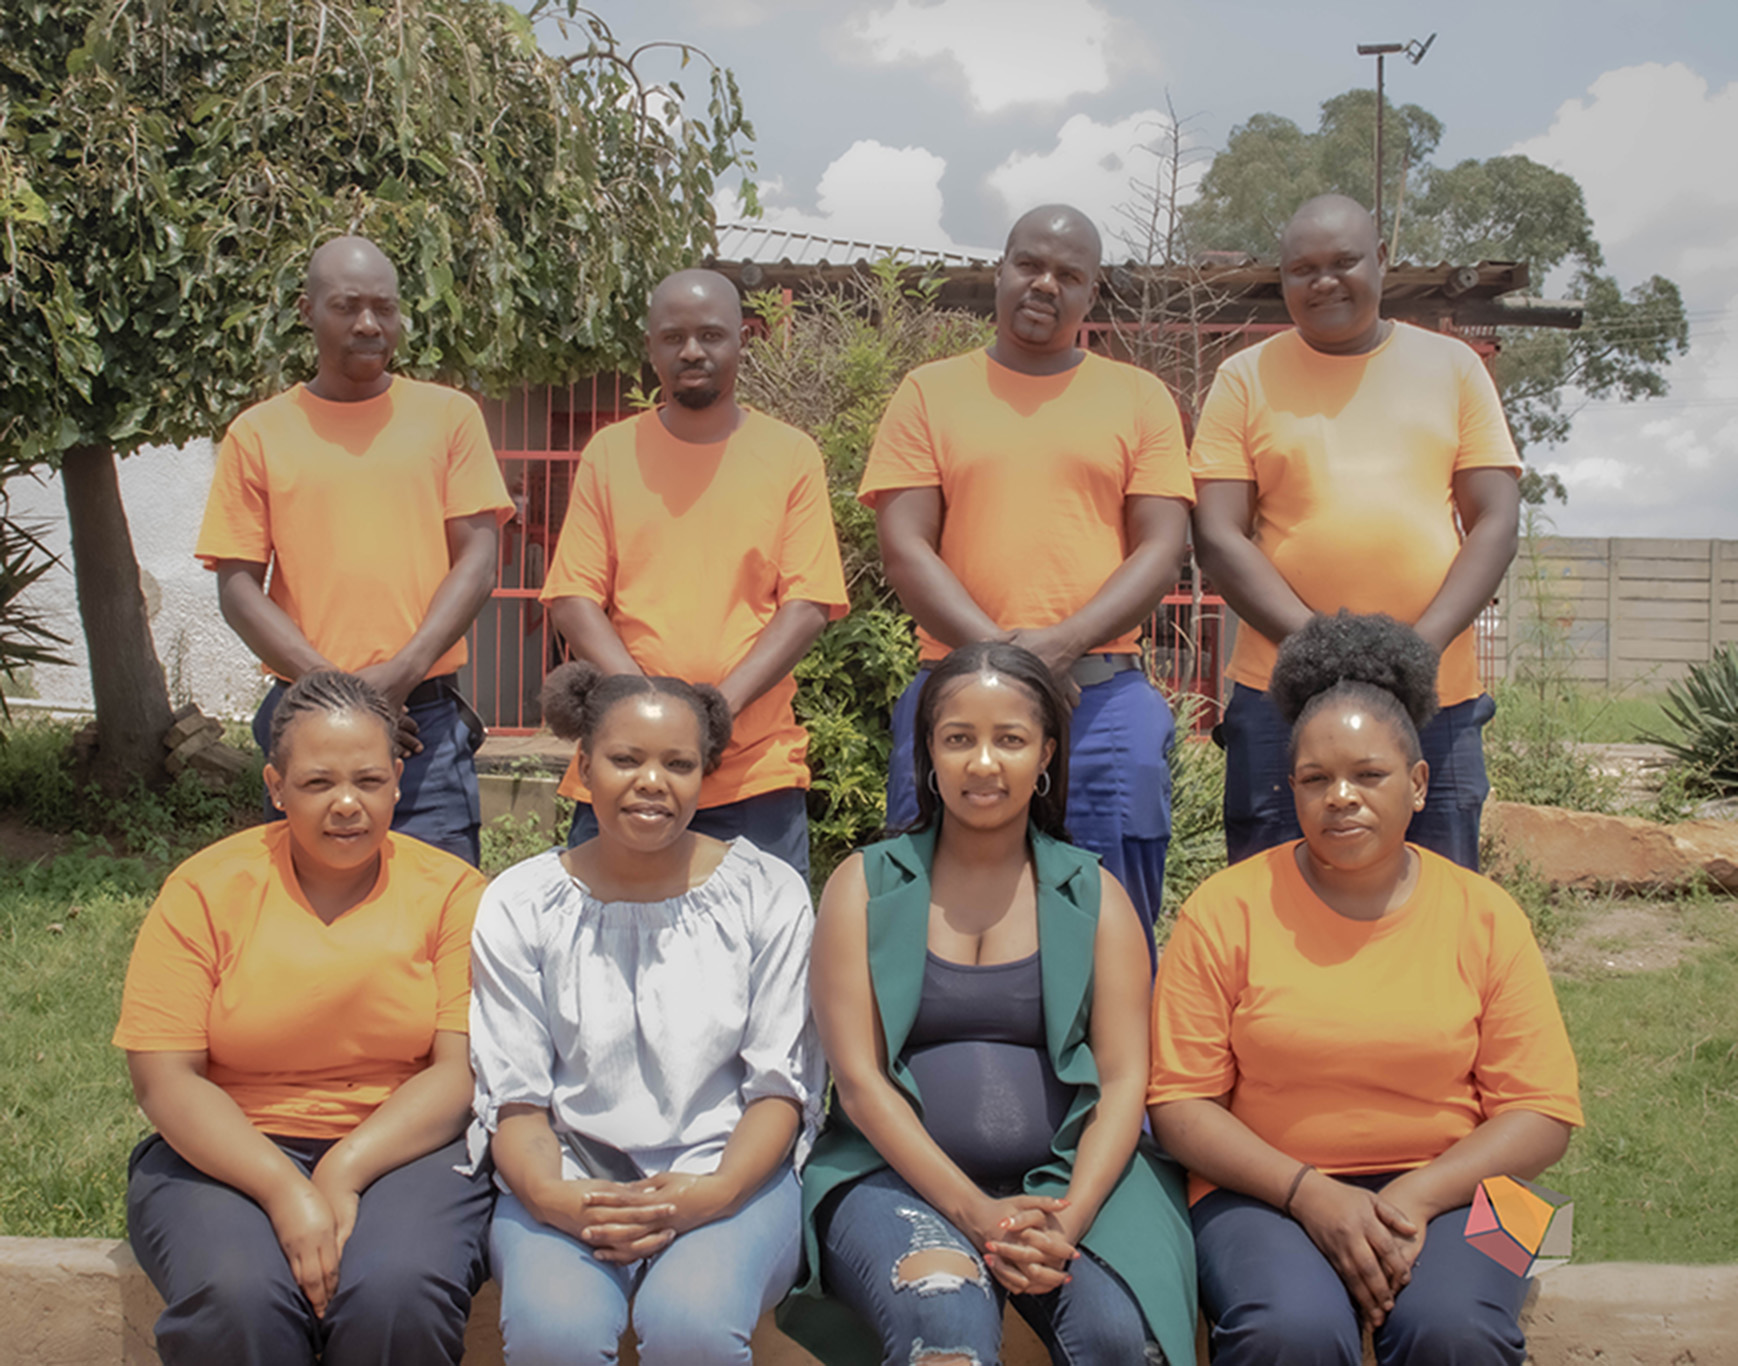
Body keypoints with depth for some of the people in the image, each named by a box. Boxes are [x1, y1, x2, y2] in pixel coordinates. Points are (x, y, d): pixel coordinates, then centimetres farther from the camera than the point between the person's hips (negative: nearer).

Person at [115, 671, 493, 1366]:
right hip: (227, 1153, 0)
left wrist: (344, 1173, -18)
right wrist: (284, 1191, -18)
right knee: (237, 1297, -31)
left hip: (403, 1149, 0)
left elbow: (462, 1068, -4)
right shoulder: (205, 889, 2)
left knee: (399, 1293, -31)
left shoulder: (450, 889, 2)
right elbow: (165, 1079, -5)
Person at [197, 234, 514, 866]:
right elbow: (238, 588, 3)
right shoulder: (257, 434, 7)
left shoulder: (449, 416, 7)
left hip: (426, 720, 0)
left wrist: (402, 673, -12)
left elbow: (478, 558, 1)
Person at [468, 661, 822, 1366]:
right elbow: (514, 1099, 3)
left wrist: (711, 1193, -17)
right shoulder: (518, 904, 4)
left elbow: (781, 1088, 1)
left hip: (730, 1171, -1)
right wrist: (552, 1196, -19)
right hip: (569, 1174, 1)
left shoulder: (768, 892, 2)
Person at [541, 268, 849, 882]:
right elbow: (571, 600, 2)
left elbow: (809, 605, -1)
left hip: (756, 769, -1)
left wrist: (722, 704, -15)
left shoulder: (791, 455, 5)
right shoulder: (609, 453, 8)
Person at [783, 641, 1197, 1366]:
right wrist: (974, 1212, -14)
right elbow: (859, 1079, -2)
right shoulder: (865, 886, 7)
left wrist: (1068, 1219, -15)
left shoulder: (1095, 897, 11)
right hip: (901, 1177, -1)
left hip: (1072, 1178, 2)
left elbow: (1123, 1082, 3)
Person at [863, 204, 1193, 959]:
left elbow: (1161, 548, 3)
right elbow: (904, 548, 2)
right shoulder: (930, 392, 11)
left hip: (1105, 698, 0)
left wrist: (1061, 645, -12)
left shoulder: (1139, 396, 13)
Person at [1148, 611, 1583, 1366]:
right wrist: (1309, 1193, -16)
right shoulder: (1225, 910, 0)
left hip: (1443, 1192, 1)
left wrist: (1416, 1197, -13)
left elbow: (1542, 1112, 2)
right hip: (1268, 1190, -1)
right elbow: (1179, 1102, -2)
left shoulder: (1485, 916, 4)